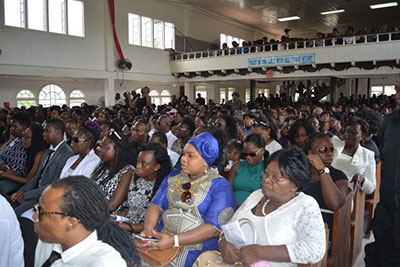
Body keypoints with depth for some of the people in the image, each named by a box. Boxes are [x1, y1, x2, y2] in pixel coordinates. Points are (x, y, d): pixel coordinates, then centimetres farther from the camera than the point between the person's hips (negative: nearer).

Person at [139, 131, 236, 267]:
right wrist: (148, 229, -15)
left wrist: (174, 240, -22)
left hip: (197, 250, -3)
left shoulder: (220, 187, -5)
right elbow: (156, 204, 6)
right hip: (163, 241, 4)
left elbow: (214, 228, -14)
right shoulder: (173, 177, 13)